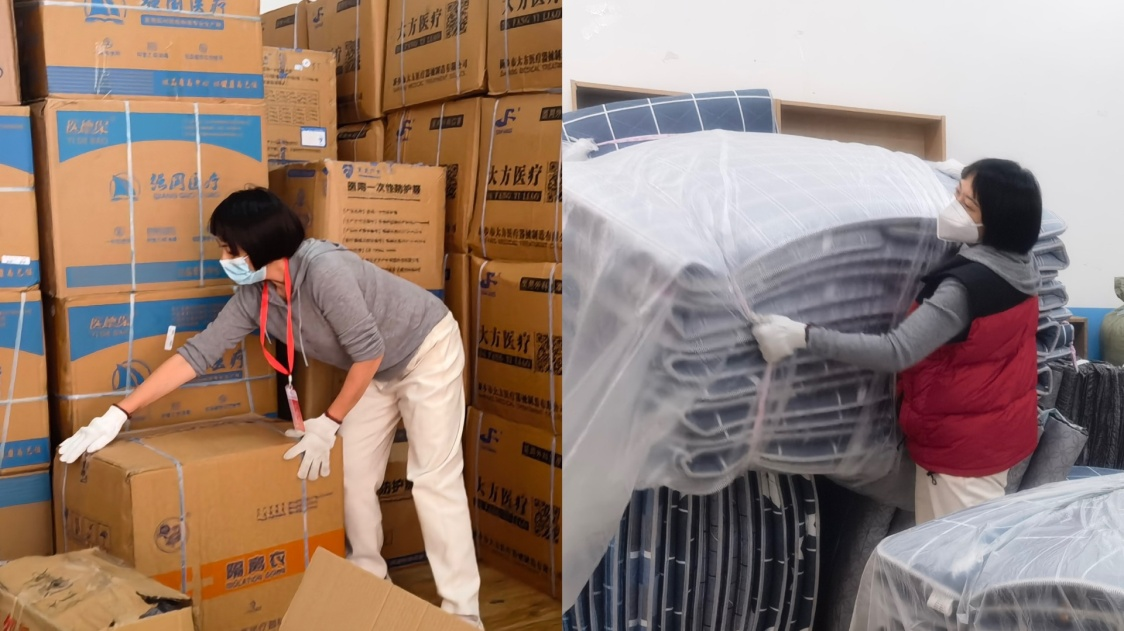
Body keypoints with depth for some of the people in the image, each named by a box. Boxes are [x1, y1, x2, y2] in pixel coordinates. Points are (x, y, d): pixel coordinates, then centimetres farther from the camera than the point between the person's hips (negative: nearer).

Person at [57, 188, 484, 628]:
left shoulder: (324, 270, -35)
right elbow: (197, 352, -9)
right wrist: (118, 414, -11)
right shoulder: (254, 295, -11)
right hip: (377, 370, 8)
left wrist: (329, 424, -21)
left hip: (427, 351, -7)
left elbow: (369, 353, -29)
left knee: (434, 478, -10)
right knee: (354, 477, 6)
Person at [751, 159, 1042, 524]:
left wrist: (802, 336, -41)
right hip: (1002, 430, 9)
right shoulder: (1020, 267, -2)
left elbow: (896, 353, -38)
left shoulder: (966, 287, -30)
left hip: (963, 442, -9)